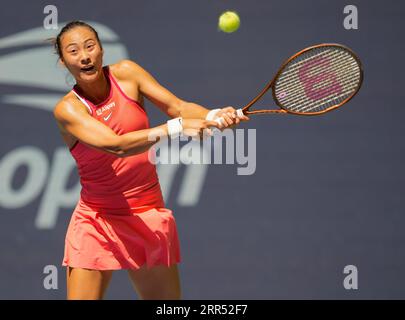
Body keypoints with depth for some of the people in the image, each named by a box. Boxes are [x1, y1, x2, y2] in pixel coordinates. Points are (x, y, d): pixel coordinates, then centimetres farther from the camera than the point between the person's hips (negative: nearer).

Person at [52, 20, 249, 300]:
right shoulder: (67, 109, -14)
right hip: (97, 222, -3)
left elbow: (177, 106, -4)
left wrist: (213, 116, -25)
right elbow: (116, 145, -28)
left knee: (168, 302, 4)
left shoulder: (126, 73, -1)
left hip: (149, 217, 3)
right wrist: (176, 127, -35)